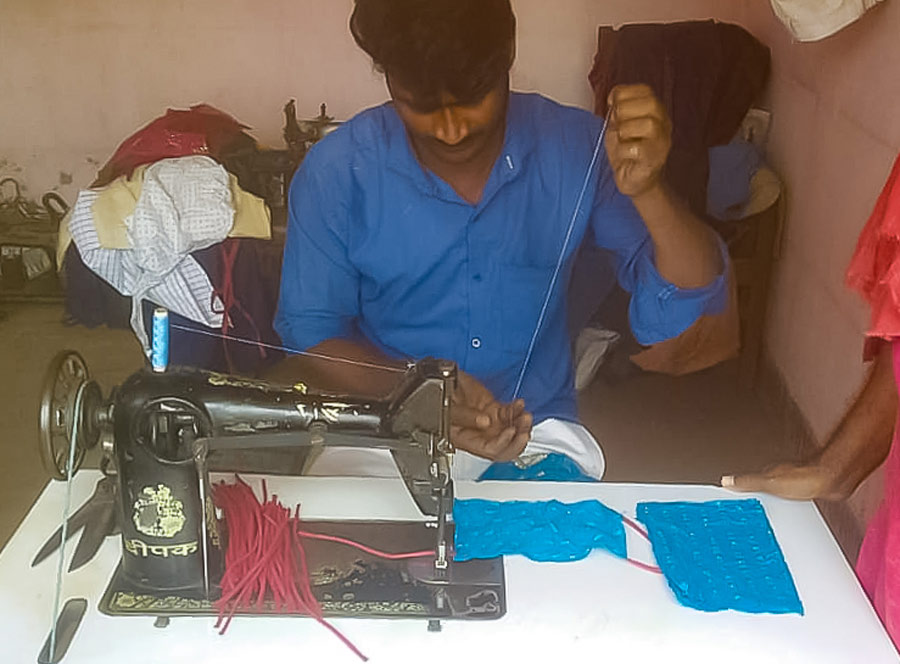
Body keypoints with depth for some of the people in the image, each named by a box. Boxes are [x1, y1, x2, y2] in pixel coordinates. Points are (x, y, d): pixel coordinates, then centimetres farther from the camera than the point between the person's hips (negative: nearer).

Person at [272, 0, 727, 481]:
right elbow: (308, 337, -4)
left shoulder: (575, 148, -8)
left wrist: (646, 189, -31)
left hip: (536, 427, 1)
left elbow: (690, 298, -10)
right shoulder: (336, 174, -10)